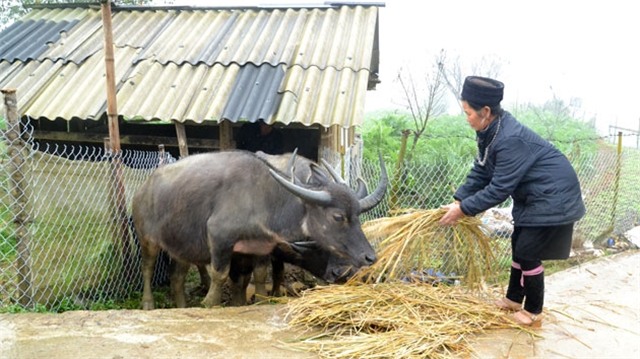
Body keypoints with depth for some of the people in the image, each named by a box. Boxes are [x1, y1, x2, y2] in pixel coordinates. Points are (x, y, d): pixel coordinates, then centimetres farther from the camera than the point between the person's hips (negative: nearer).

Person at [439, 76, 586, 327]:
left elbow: (499, 189, -29)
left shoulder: (510, 139, -32)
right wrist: (458, 200, -6)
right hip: (532, 197, 10)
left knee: (528, 253, -4)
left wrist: (464, 209, -23)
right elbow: (480, 171, 3)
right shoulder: (489, 131, -3)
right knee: (519, 246, 16)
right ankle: (514, 299, 32)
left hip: (552, 198, -10)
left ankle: (534, 313, 12)